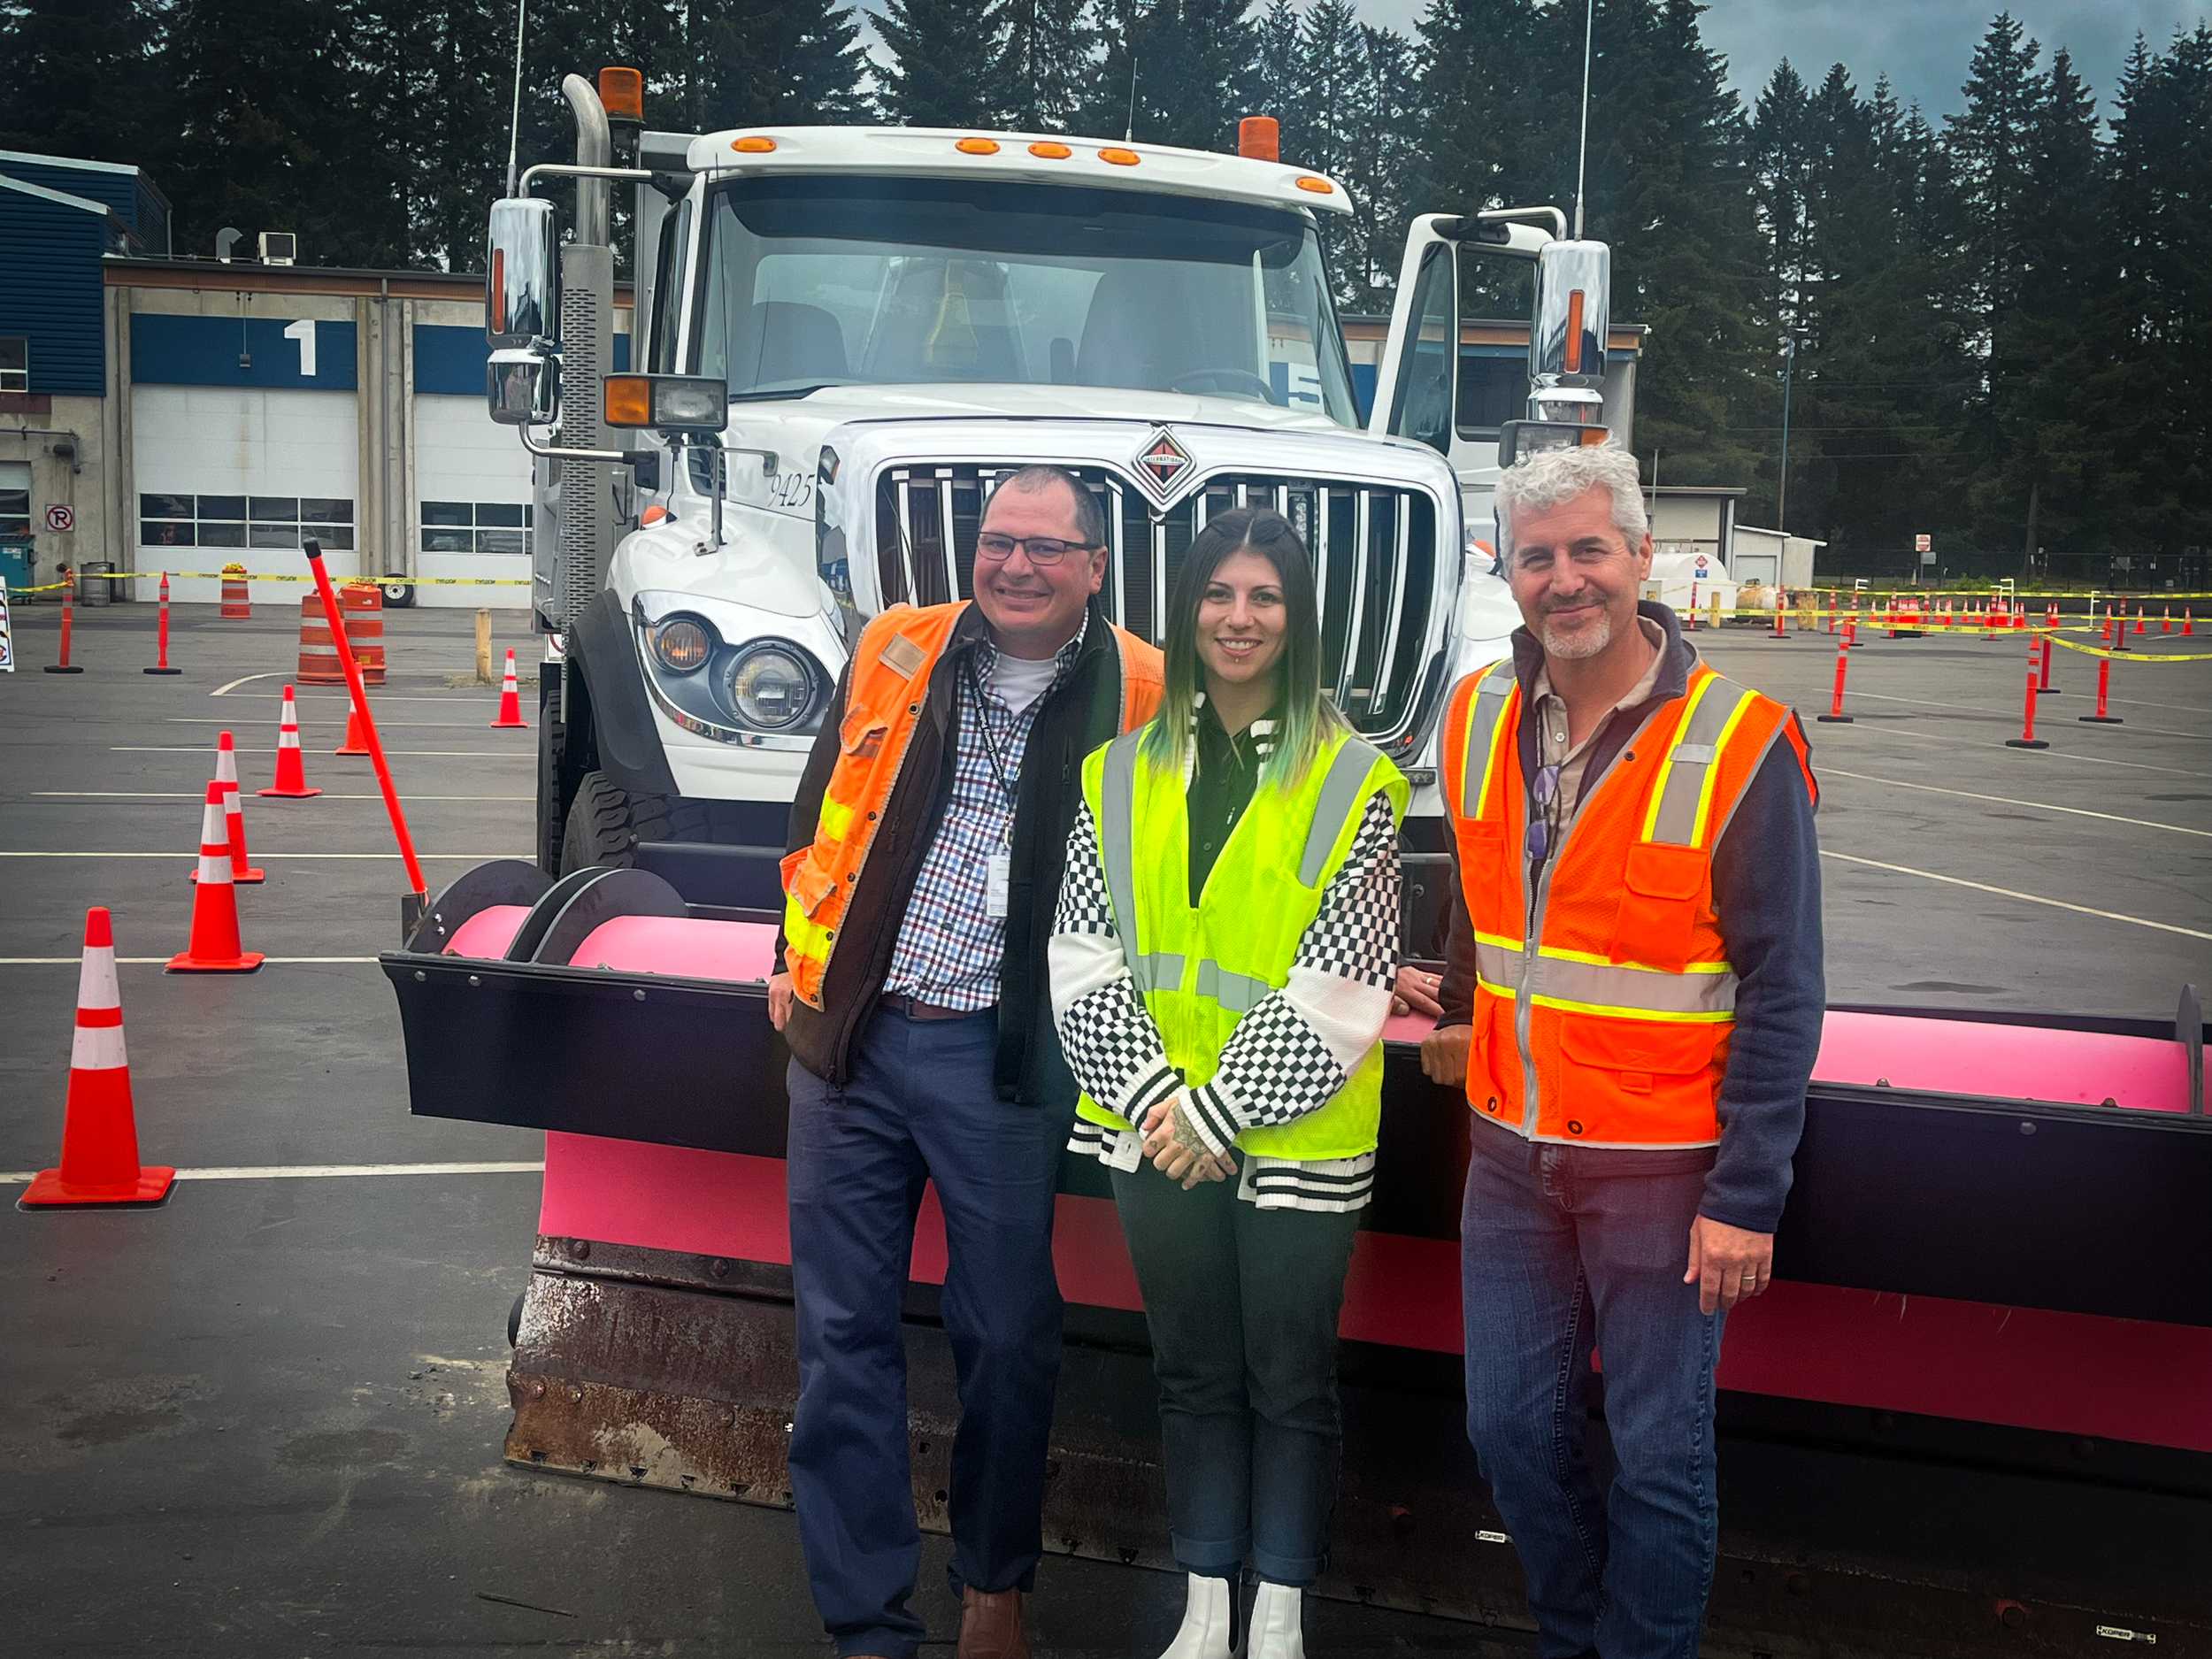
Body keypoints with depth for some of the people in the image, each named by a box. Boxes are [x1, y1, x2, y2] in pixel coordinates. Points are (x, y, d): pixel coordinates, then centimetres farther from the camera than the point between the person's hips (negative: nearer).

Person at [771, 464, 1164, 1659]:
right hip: (851, 1035, 2)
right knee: (844, 1332, 5)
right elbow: (820, 808, 16)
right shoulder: (893, 652, 5)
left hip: (1006, 1058, -2)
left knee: (1006, 1336, 8)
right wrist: (799, 954, 15)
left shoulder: (1140, 696, -3)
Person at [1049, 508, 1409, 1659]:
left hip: (1296, 1143, -3)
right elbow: (1082, 961, 0)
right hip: (1156, 1132, 3)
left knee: (1291, 1381, 9)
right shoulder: (1121, 774, 5)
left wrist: (1220, 1113, -15)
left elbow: (1339, 992, -12)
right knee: (1194, 1373, 15)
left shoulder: (1351, 784, -6)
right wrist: (1152, 1096, -12)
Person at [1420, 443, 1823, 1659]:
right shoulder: (1478, 717, 3)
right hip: (1512, 1154, 5)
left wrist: (1748, 1197, -14)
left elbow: (1781, 993, -13)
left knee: (1659, 1455, 5)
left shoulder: (1738, 744, -13)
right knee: (1511, 1427, 14)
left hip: (1662, 1167, -5)